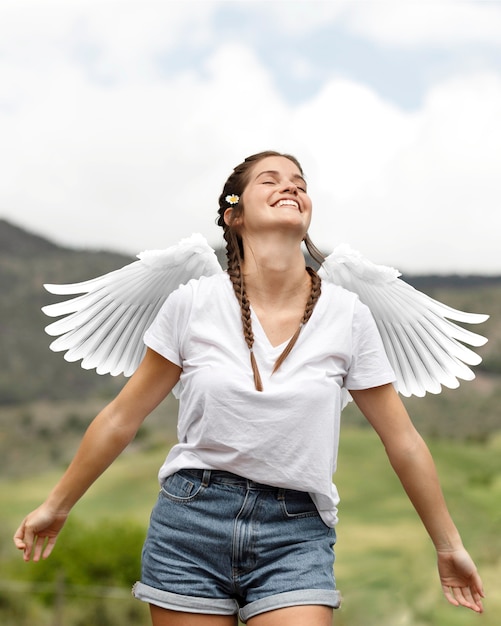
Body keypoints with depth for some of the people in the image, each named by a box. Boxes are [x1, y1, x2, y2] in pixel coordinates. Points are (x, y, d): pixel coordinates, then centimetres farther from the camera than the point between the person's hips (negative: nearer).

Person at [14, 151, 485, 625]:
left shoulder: (348, 316, -3)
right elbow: (121, 418, 5)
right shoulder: (193, 304, -5)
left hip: (296, 532, 0)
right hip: (192, 517, 0)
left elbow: (402, 441, 5)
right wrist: (56, 507, 12)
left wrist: (449, 546, 11)